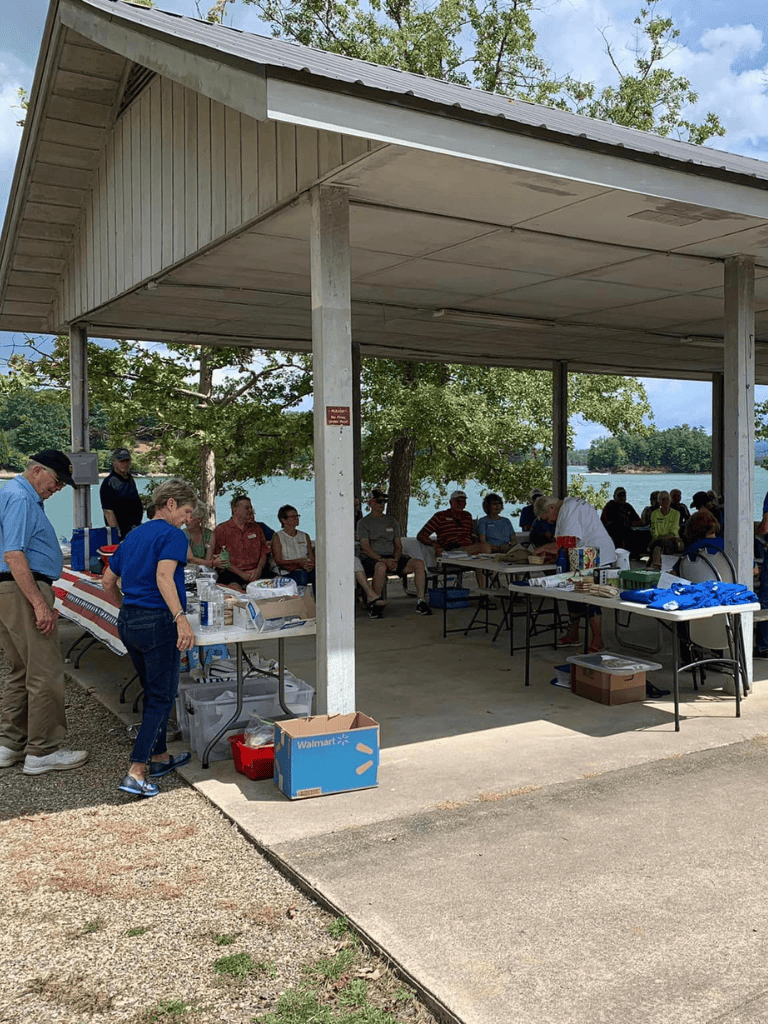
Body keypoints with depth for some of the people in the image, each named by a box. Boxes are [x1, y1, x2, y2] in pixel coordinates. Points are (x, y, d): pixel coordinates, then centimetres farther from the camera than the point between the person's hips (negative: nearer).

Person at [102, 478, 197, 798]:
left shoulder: (133, 536, 16)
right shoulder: (172, 535, -9)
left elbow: (107, 582, 19)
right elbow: (164, 577, -26)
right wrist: (181, 618, -33)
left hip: (128, 622, 9)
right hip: (157, 622, -8)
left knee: (153, 693, 21)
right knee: (162, 698, -1)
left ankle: (160, 757, 32)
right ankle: (136, 773, -5)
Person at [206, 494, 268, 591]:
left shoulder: (256, 528, 20)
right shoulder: (221, 529, 5)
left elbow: (264, 553, 16)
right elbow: (222, 560, 0)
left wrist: (259, 569, -5)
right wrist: (241, 574, -9)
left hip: (255, 574, 4)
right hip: (231, 574, -4)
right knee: (235, 588, -36)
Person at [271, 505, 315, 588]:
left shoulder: (305, 536, 23)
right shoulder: (277, 537, 8)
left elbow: (312, 558, 13)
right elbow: (278, 561, -2)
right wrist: (298, 562, -17)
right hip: (286, 574, -4)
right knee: (302, 575, -39)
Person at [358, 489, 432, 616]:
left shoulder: (392, 522, 21)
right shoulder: (364, 522, 6)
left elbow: (398, 546, 15)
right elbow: (365, 547, -7)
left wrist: (395, 561, -7)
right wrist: (383, 560, -20)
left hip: (392, 558, 5)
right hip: (371, 559, -5)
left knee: (419, 563, -19)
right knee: (381, 567, -41)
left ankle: (421, 602, -21)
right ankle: (376, 604, -26)